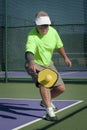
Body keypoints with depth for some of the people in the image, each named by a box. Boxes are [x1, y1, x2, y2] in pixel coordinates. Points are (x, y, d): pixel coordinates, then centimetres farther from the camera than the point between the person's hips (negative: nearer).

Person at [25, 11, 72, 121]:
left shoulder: (53, 31, -9)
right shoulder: (32, 36, -28)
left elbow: (59, 45, 11)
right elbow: (29, 51, -46)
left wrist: (65, 57, 19)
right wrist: (31, 63, -65)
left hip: (48, 64, 6)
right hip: (35, 65, -6)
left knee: (61, 88, 4)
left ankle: (45, 101, 32)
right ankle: (49, 111, -31)